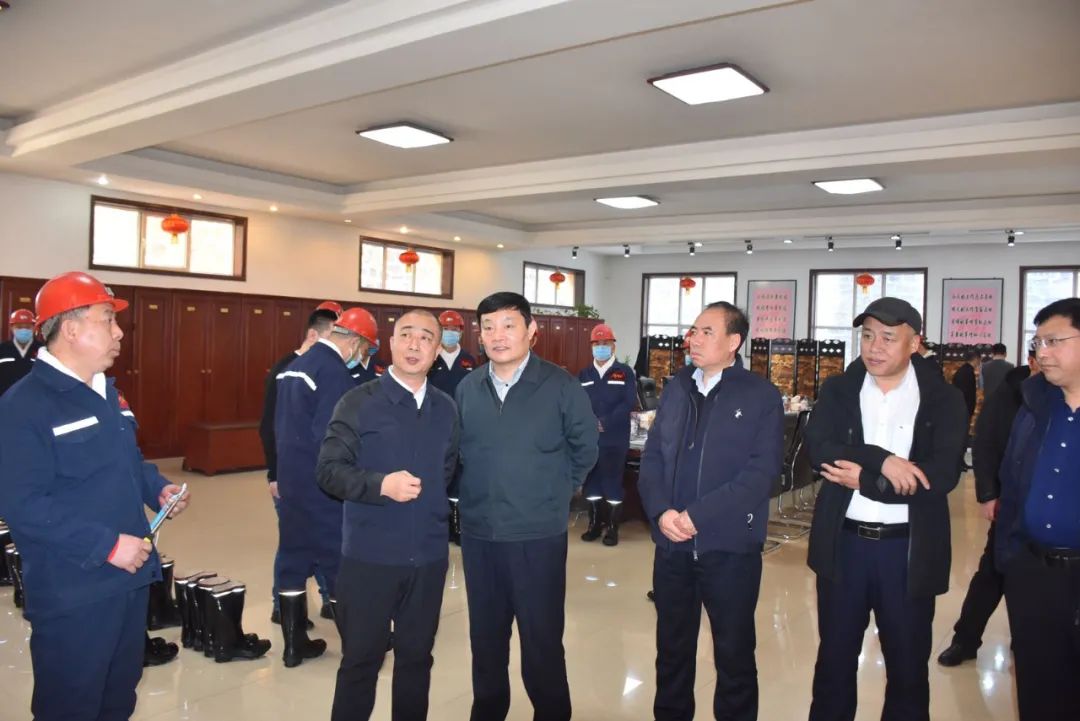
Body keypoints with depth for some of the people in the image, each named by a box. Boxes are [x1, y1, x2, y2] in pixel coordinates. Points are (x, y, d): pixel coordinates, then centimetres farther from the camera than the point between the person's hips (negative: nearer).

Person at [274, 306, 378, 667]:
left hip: (291, 479, 9)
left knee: (293, 560, 13)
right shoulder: (334, 372, -19)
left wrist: (285, 469, 20)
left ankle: (294, 643, 24)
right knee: (340, 561, 4)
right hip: (321, 485, -8)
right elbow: (329, 437, -22)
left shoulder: (294, 367, 9)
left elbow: (280, 425, 14)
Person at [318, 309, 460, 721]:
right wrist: (381, 485, -24)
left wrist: (435, 510, 11)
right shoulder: (359, 402, -8)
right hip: (370, 556, -4)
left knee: (417, 657, 18)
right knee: (361, 660, 10)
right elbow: (330, 470, -12)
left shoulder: (446, 409, 6)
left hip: (429, 557, 4)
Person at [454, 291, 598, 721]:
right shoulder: (467, 388, 1)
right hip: (478, 534, 4)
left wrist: (557, 491, 3)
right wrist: (477, 495, 8)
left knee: (542, 638, 8)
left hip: (538, 534, -3)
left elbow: (585, 447, 2)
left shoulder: (560, 386, -9)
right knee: (485, 635, 18)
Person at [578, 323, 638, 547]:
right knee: (591, 482, 10)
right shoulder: (584, 374, 10)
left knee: (613, 482, 1)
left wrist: (605, 423, -16)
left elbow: (629, 403, -9)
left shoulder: (625, 372, 0)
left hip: (615, 439, -3)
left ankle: (612, 527, 10)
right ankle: (595, 523, 22)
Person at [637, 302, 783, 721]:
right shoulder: (676, 389, 9)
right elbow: (652, 456, 7)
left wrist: (697, 515, -18)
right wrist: (661, 511, -10)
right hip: (672, 544, 4)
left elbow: (761, 470, -14)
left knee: (734, 654, 11)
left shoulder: (762, 396, -5)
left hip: (730, 547, -4)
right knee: (672, 649, 17)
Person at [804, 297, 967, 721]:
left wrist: (864, 479, -16)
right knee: (835, 658, 16)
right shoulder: (837, 390, 1)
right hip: (843, 543, 1)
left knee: (908, 665, 15)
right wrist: (882, 460, -25)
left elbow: (942, 475, -15)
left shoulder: (944, 400, -4)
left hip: (909, 548, -1)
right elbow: (818, 447, -15)